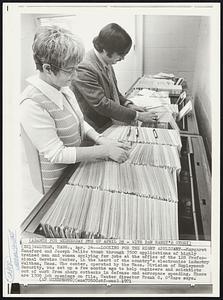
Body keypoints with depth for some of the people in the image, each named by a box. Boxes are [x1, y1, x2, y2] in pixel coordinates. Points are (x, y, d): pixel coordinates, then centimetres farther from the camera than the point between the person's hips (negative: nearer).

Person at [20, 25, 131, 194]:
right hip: (57, 183, -7)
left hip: (76, 167, 7)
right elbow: (56, 153, -28)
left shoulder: (62, 87, -4)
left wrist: (100, 139, -11)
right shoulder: (32, 104, -29)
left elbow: (79, 122, 7)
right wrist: (104, 150, -27)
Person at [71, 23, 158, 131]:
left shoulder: (106, 62, 5)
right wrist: (137, 115, -20)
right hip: (97, 130, -8)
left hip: (112, 122, 8)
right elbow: (101, 104, -23)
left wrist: (127, 104, 1)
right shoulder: (85, 69, -22)